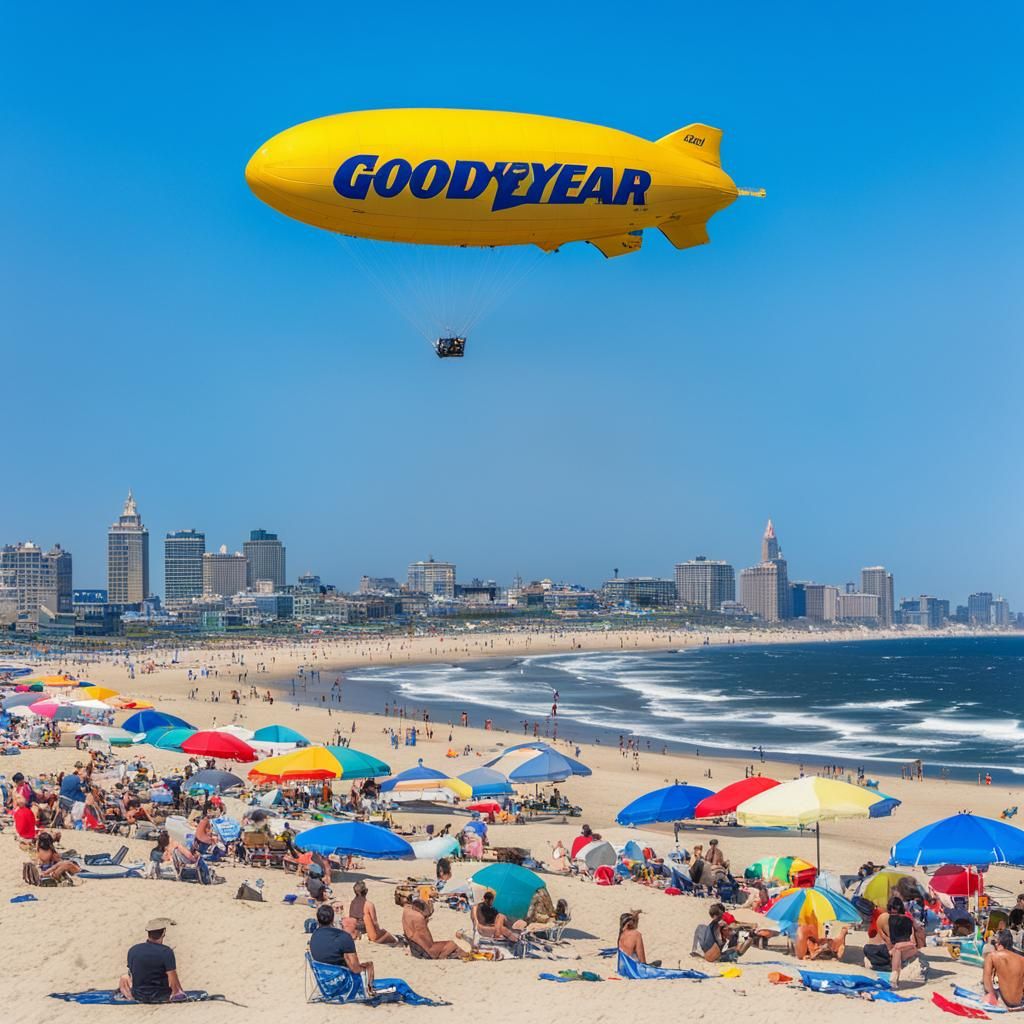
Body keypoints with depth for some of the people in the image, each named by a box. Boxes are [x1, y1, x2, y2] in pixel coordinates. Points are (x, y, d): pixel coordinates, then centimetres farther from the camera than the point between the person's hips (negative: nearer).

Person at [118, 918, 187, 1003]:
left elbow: (131, 975, 5)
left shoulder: (133, 950, -6)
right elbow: (173, 980, -19)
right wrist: (179, 992, 0)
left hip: (138, 996, 1)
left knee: (124, 978, 28)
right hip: (161, 997, -1)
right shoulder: (166, 952, -18)